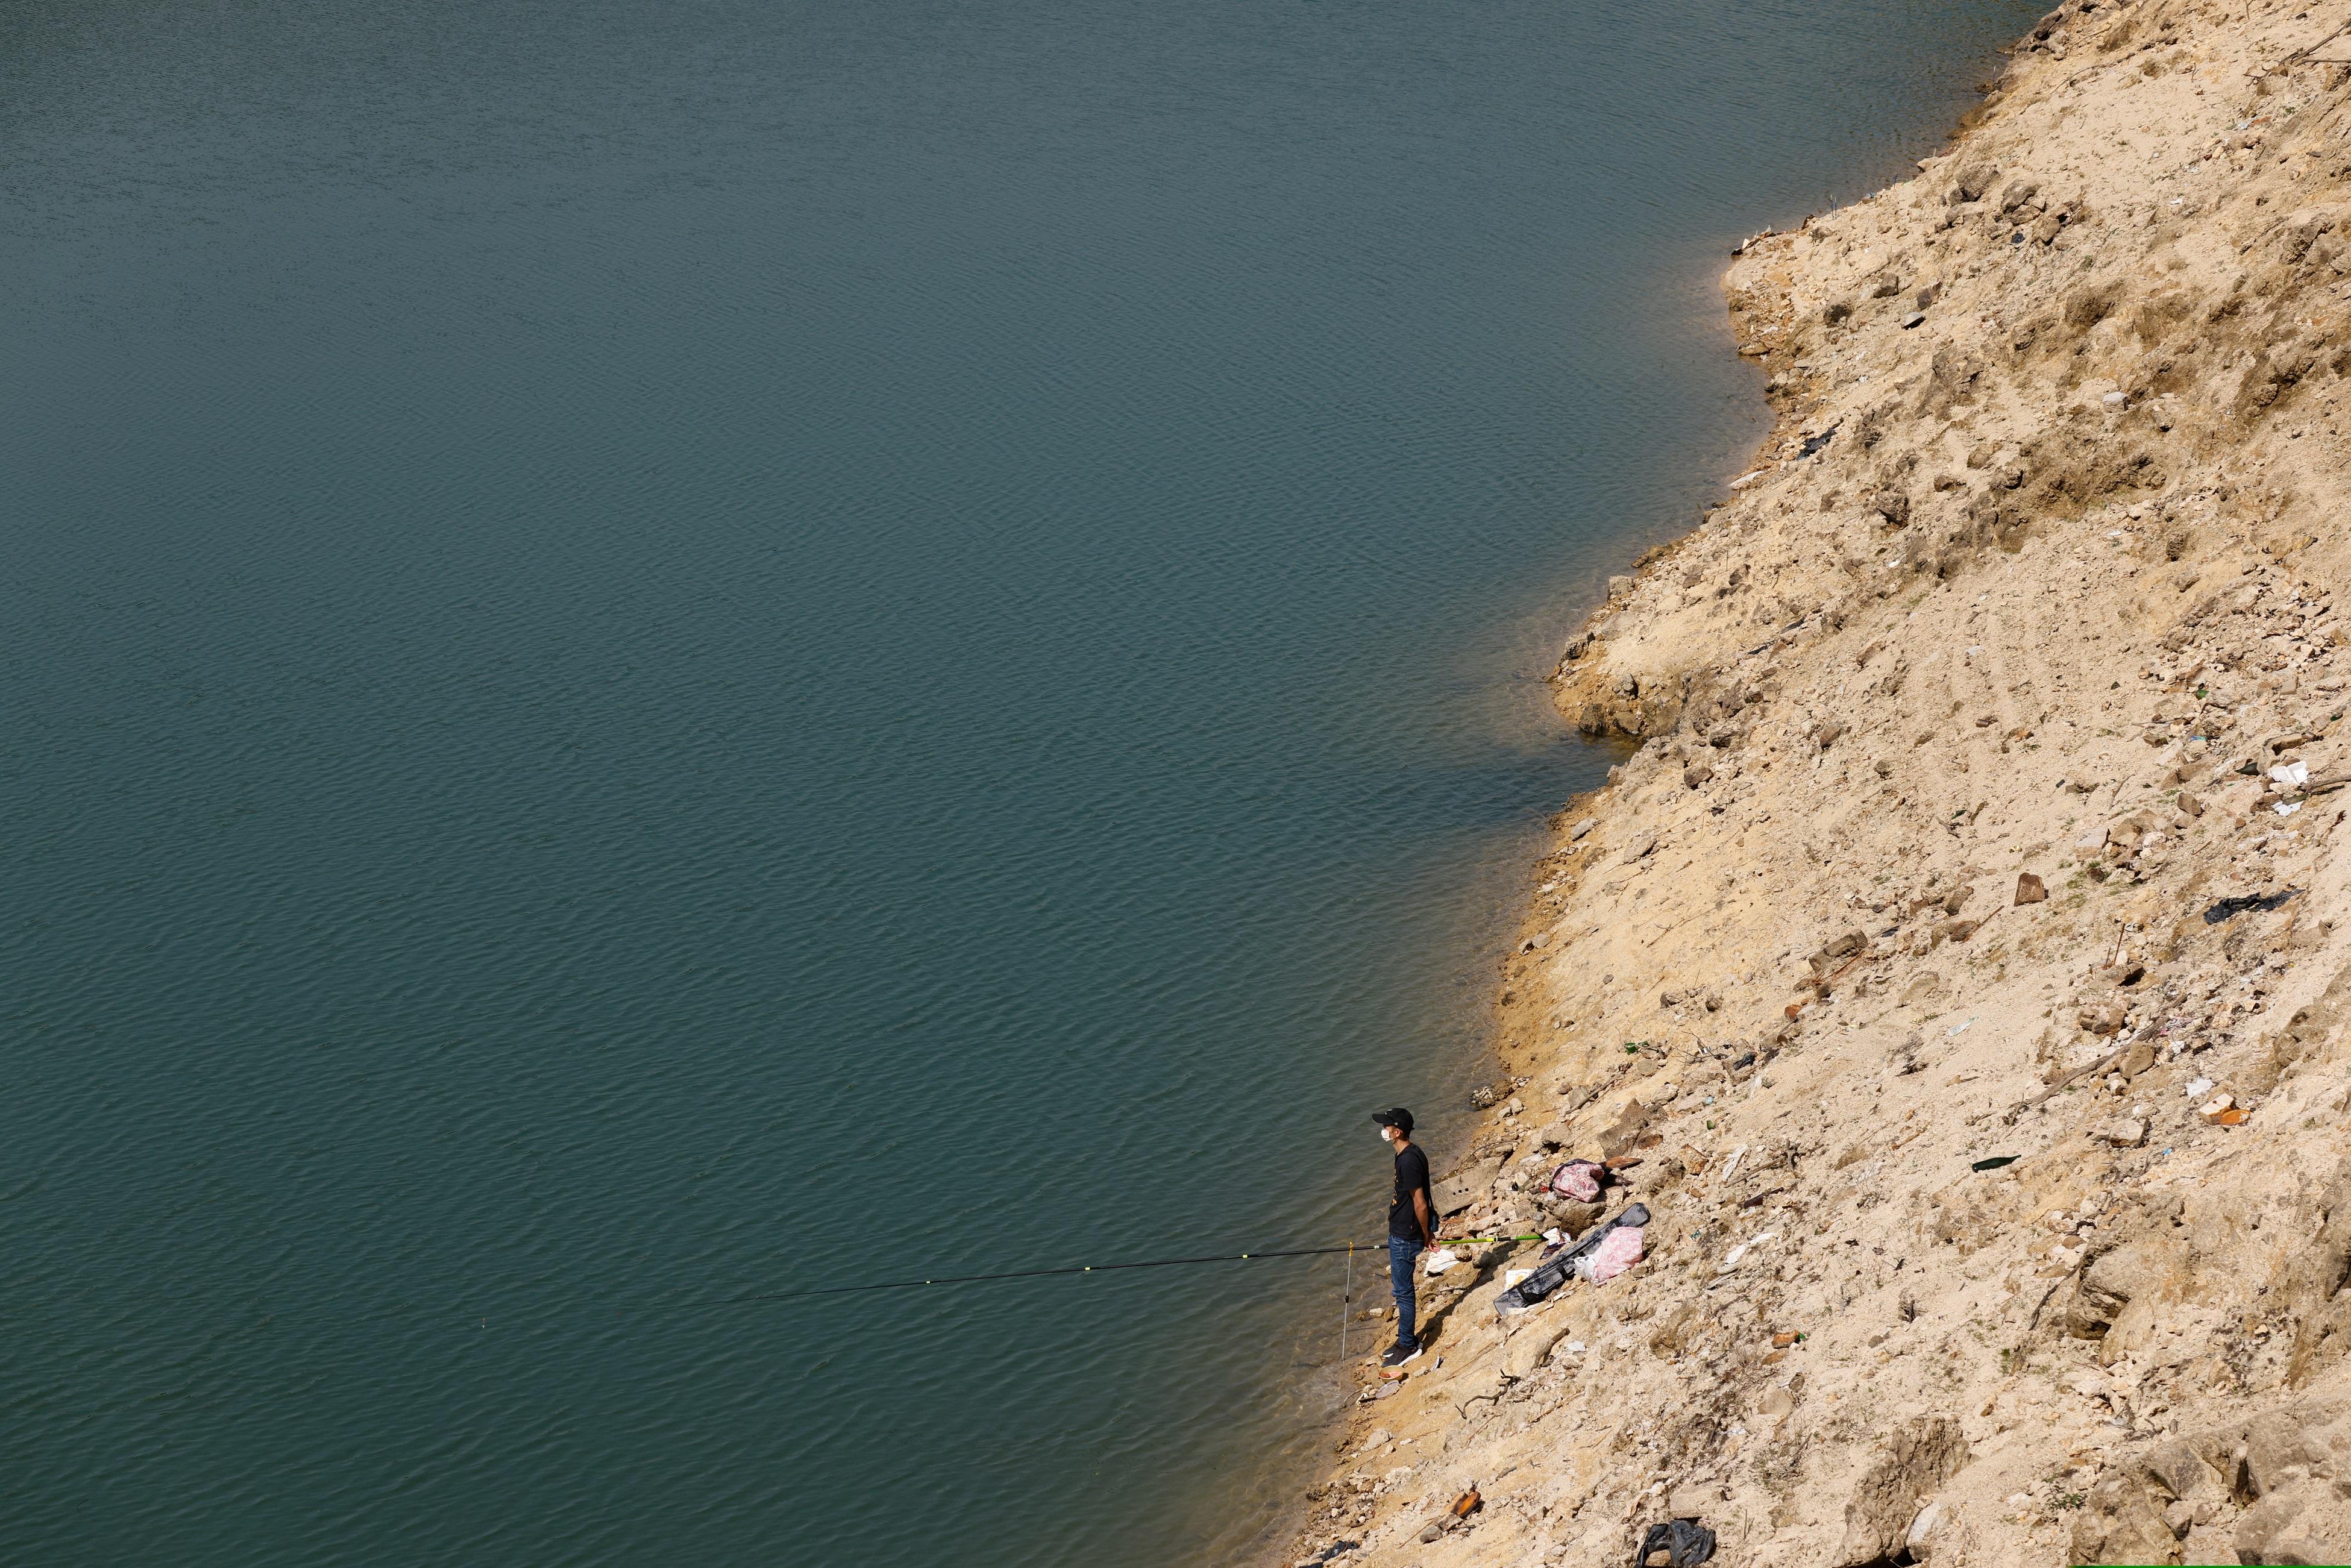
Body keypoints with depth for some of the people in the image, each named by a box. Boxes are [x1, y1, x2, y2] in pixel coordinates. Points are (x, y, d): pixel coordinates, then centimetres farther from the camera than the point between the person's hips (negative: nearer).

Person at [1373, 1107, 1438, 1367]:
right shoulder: (1408, 1154, 5)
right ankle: (1406, 1340, 32)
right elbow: (1425, 1198, 14)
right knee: (1401, 1286, 20)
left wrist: (1426, 1235, -11)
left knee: (1403, 1291, 2)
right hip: (1400, 1232, 10)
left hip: (1405, 1237, -10)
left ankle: (1408, 1346, 14)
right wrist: (1427, 1232, 20)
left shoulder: (1409, 1161, -26)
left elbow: (1420, 1204, -23)